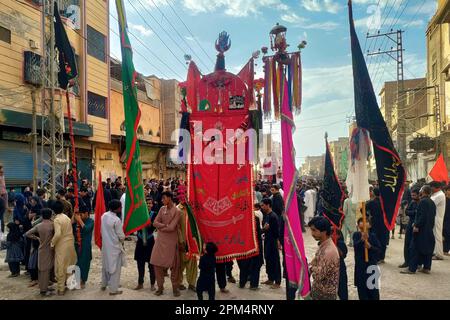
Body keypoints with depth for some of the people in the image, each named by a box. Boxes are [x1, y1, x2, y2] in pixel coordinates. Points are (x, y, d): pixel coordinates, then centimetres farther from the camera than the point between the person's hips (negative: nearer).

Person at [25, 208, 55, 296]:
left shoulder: (38, 226, 0)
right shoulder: (52, 224, -13)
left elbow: (27, 233, 5)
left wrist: (37, 238, 11)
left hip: (42, 249, 5)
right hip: (49, 249, -5)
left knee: (41, 269, 14)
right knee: (46, 269, 0)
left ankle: (42, 287, 24)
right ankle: (44, 290, 5)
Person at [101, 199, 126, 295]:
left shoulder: (104, 215, -4)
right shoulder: (117, 220, -24)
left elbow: (103, 230, 7)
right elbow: (121, 236, -17)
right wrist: (122, 240, 4)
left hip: (105, 245, 7)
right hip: (114, 247, -7)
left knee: (106, 265, 23)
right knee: (115, 268, 5)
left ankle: (104, 285, 39)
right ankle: (113, 289, 13)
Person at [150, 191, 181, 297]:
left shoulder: (177, 211, -12)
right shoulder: (162, 209, 7)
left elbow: (171, 228, -18)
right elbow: (155, 222, 0)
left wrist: (160, 228, -5)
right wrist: (165, 225, -15)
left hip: (171, 241, -5)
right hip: (160, 240, 5)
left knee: (173, 265, 4)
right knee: (157, 263, 5)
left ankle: (175, 288, 18)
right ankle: (160, 287, 19)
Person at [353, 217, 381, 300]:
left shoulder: (373, 235, -2)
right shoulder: (356, 235, -2)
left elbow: (380, 250, -5)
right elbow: (355, 245, -21)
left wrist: (370, 246, -23)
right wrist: (362, 239, -39)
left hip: (372, 264, 0)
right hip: (360, 265, 0)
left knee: (373, 289, 3)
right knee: (362, 288, 9)